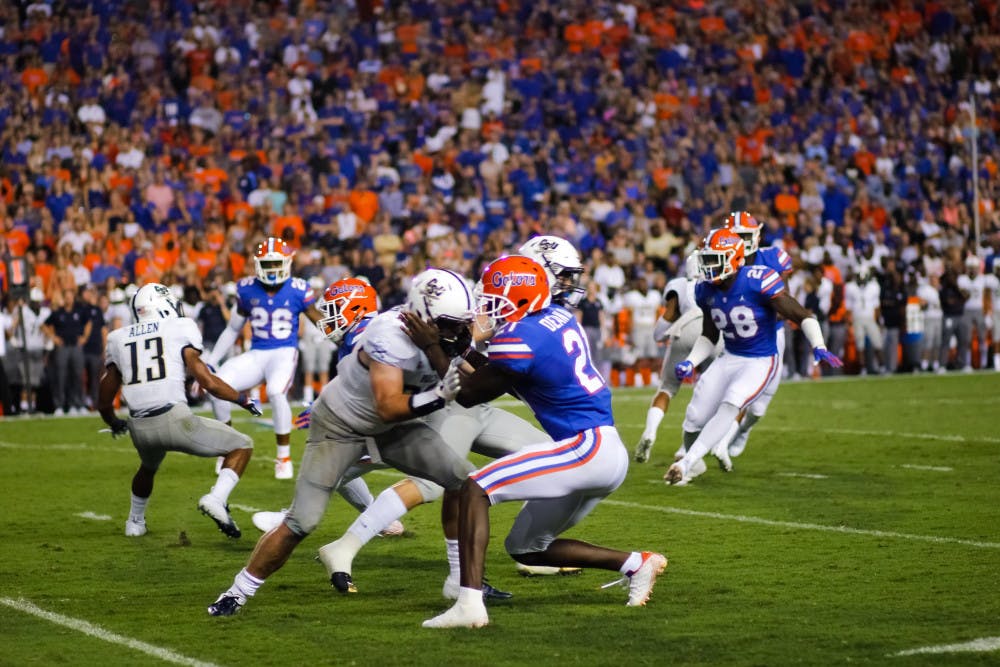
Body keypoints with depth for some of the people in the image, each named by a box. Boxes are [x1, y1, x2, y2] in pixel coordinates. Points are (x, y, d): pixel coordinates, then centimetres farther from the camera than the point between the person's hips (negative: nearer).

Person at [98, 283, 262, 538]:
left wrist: (114, 423, 41)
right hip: (174, 419, -5)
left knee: (148, 468, 38)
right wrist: (243, 399, 13)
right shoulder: (180, 328, 4)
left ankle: (135, 522, 51)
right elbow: (206, 381, -1)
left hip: (139, 427, 5)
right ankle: (217, 499, -12)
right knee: (241, 446, 9)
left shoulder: (119, 338, 15)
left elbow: (104, 402, 20)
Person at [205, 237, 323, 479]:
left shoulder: (298, 291, -4)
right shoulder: (247, 290, 4)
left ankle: (284, 457, -13)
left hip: (284, 352, -3)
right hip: (256, 354, 3)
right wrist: (209, 364, 13)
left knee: (276, 393, -34)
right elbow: (232, 330, 15)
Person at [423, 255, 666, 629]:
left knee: (475, 489, -12)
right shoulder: (558, 316, 11)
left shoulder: (518, 339, -16)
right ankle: (637, 563, 19)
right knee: (525, 548, 18)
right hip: (608, 455, 9)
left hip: (588, 448, -9)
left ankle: (469, 604, -23)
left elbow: (468, 395, -3)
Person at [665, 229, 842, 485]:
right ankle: (693, 464, 26)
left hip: (761, 362, -6)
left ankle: (686, 463, -25)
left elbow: (802, 316, -19)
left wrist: (819, 347, -33)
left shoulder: (758, 281, -22)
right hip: (729, 359, 6)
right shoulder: (706, 291, -2)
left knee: (730, 405, -29)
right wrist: (690, 362, 0)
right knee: (695, 418, -1)